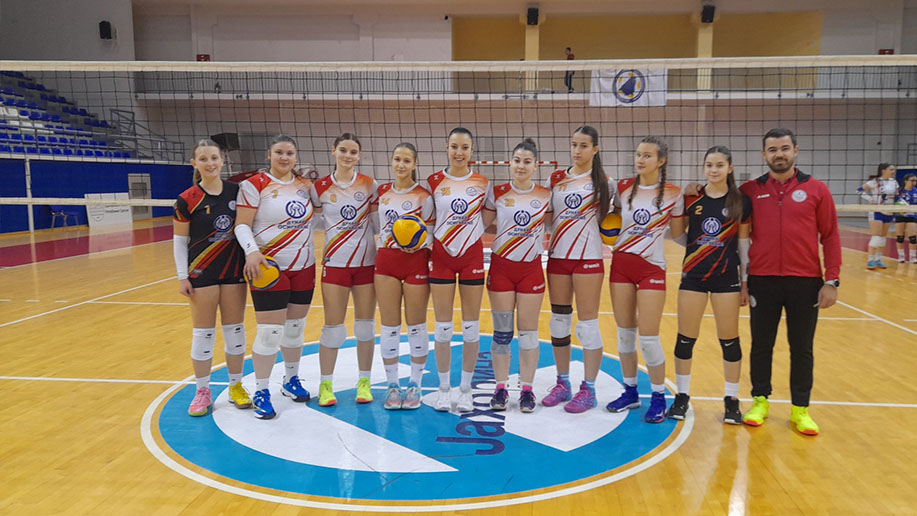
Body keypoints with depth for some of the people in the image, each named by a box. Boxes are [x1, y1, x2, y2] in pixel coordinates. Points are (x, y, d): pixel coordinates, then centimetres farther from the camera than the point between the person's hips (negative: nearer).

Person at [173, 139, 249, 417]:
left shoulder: (236, 191, 0)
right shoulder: (187, 200, -7)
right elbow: (179, 241, -2)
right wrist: (182, 276, -6)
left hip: (234, 270, 3)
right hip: (202, 273, -3)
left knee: (235, 329, 10)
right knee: (203, 333, 4)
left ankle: (236, 386, 24)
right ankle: (202, 392, 18)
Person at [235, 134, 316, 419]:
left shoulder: (306, 185, 9)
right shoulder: (255, 185, -7)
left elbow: (316, 217, 19)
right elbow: (242, 225, -11)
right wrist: (251, 251, -26)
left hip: (304, 267, 5)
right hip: (269, 267, -5)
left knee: (296, 326, 15)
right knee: (270, 331, -5)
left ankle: (291, 380, 33)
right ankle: (261, 392, 10)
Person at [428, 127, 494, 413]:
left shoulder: (483, 183, 0)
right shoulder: (433, 182, -1)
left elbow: (486, 219, 7)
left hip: (472, 255, 0)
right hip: (441, 255, 0)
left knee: (471, 326, 4)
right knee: (443, 326, 3)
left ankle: (465, 389, 18)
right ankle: (444, 388, 18)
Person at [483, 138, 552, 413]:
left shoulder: (546, 195, 1)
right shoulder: (497, 193, -1)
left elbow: (552, 224, 10)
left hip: (531, 268, 0)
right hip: (501, 266, 0)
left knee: (528, 331, 4)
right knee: (502, 332, 5)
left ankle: (527, 389, 16)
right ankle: (501, 388, 17)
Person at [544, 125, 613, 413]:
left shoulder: (603, 182, 1)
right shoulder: (555, 179, 9)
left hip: (588, 258, -4)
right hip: (557, 256, 4)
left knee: (587, 323, -1)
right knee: (559, 321, 10)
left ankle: (588, 389, 9)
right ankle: (563, 384, 22)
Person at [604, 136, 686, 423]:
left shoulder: (672, 194, -6)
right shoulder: (623, 188, 2)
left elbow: (678, 233, 2)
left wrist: (690, 208, -5)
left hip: (651, 268, -4)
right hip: (621, 264, 4)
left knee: (648, 337, -4)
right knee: (624, 333, 10)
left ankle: (658, 398, 15)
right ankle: (630, 392, 25)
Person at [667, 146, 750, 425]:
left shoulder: (741, 202, 0)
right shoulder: (691, 199, 1)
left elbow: (744, 244, 3)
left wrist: (746, 282, 2)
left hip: (727, 277, -1)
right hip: (693, 276, 1)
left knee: (729, 340, 6)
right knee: (685, 338, 5)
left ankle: (732, 400, 20)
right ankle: (682, 397, 19)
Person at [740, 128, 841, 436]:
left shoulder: (816, 190, 1)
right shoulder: (750, 190, 2)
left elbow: (830, 237, 2)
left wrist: (832, 281, -4)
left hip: (806, 282, 0)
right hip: (762, 281, 0)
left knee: (802, 348, 9)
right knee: (761, 345, 10)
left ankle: (801, 408, 22)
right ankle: (760, 401, 26)